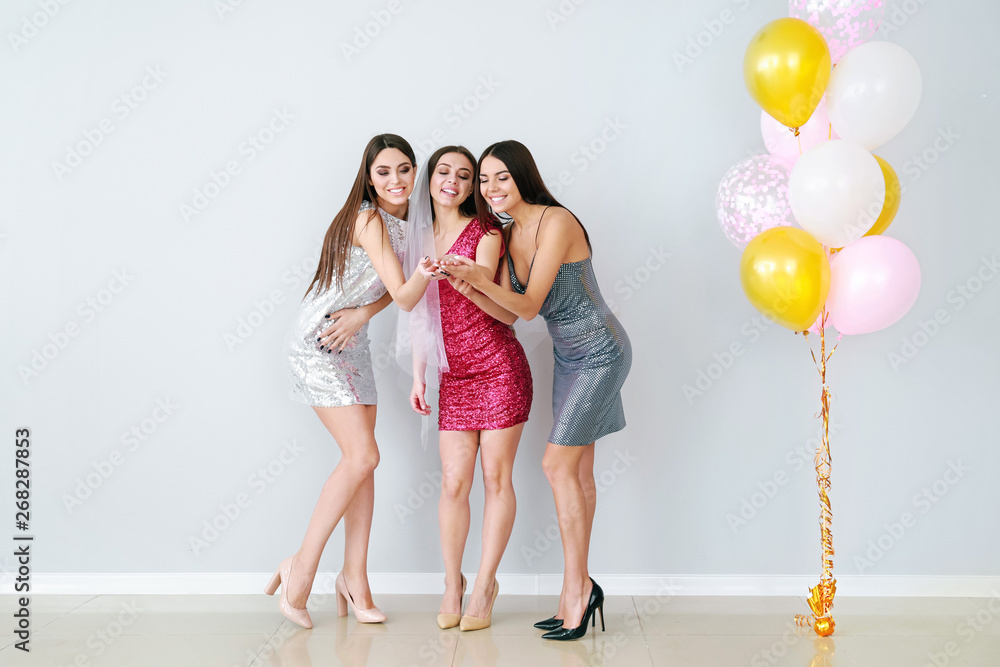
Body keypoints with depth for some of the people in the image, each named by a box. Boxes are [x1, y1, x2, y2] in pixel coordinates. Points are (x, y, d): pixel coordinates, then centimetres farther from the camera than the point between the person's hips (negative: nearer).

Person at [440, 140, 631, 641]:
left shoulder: (557, 222, -20)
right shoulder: (510, 234, 4)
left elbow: (530, 305, -23)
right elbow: (508, 313, -2)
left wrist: (479, 279, -34)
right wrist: (464, 280, -16)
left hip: (600, 353, -8)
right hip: (567, 355, 8)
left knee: (558, 463, -11)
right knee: (577, 470, 9)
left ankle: (576, 586, 0)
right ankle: (579, 591, 15)